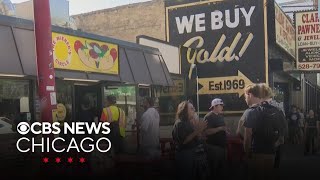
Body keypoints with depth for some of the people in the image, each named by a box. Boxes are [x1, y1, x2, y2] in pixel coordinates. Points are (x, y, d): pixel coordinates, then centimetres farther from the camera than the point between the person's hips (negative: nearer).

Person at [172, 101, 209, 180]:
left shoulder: (191, 122, 13)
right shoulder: (179, 124, -11)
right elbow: (183, 141, -21)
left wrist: (201, 129, 1)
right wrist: (197, 130, -21)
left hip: (196, 155, 8)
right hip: (186, 157, -8)